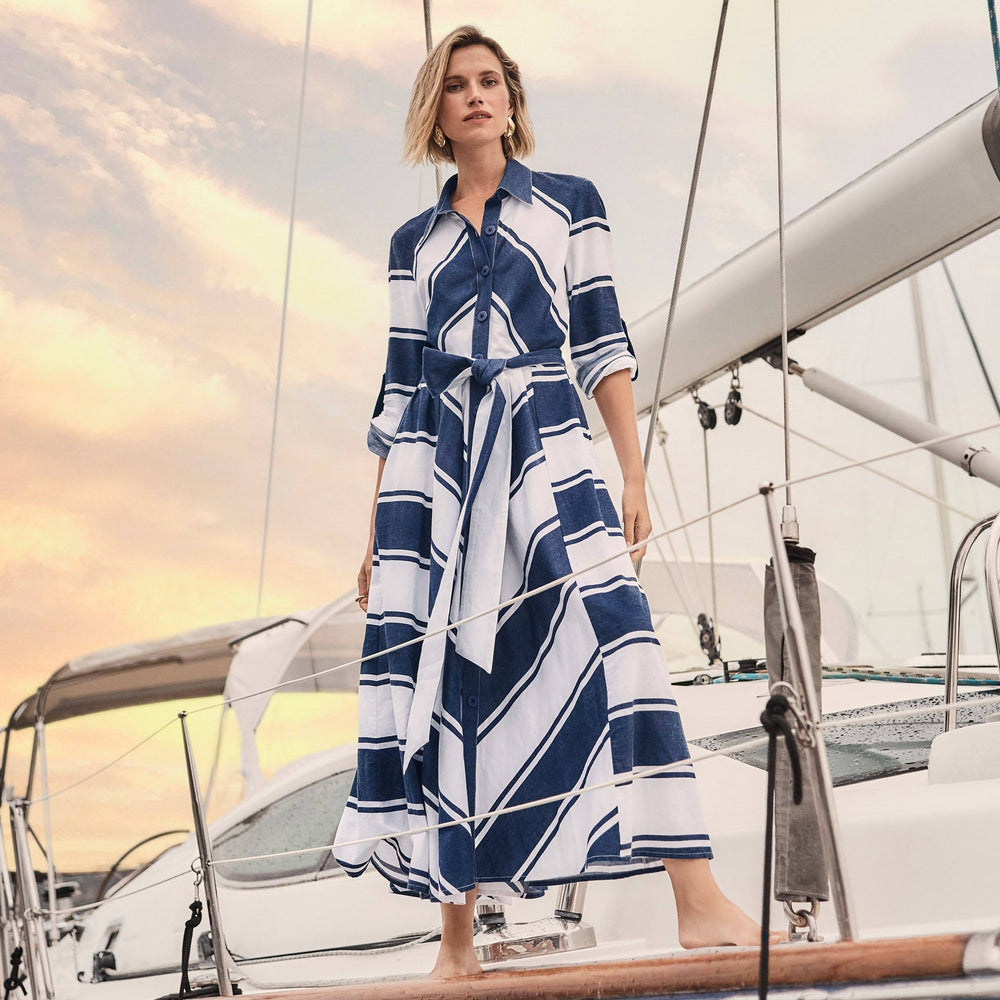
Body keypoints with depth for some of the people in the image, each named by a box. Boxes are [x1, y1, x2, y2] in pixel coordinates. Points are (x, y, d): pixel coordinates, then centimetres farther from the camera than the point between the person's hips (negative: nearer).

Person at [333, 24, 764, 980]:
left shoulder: (570, 204, 14)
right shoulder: (415, 241, 18)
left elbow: (603, 343, 7)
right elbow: (400, 386, 16)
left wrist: (634, 470, -4)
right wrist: (377, 528, 11)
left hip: (544, 452, -2)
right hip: (435, 468, 2)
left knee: (614, 642, -20)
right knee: (440, 678, -4)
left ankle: (699, 903, -21)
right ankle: (456, 942, 3)